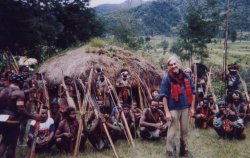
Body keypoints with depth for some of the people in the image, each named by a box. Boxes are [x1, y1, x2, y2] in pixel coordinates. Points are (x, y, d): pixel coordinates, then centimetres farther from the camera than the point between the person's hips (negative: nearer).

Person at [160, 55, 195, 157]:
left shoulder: (186, 77, 5)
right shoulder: (167, 79, -8)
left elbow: (192, 92, 10)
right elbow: (164, 96, -11)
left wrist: (192, 107, 6)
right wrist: (167, 112, -16)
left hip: (185, 108, 4)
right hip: (173, 109, -4)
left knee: (185, 130, 15)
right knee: (172, 131, 0)